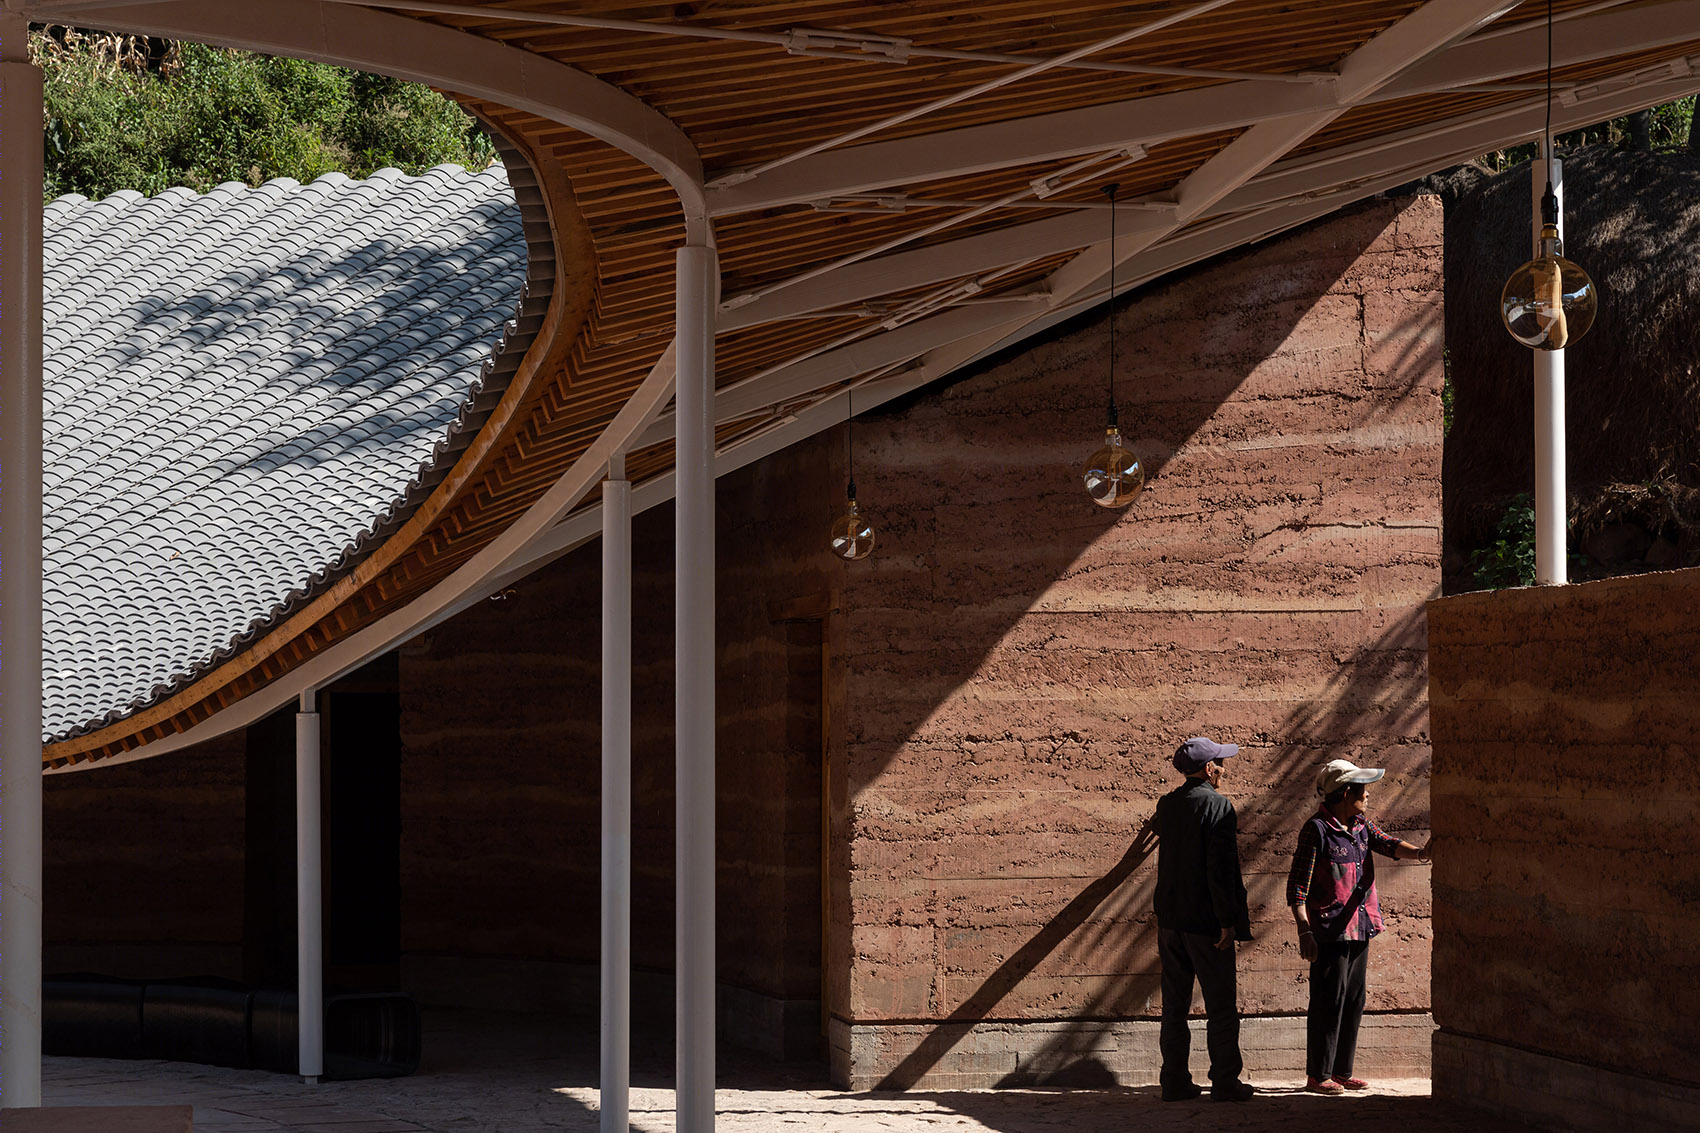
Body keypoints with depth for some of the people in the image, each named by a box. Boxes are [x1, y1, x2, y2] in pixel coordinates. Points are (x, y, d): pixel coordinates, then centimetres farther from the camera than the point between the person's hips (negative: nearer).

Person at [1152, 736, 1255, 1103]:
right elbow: (1220, 867, -20)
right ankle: (1225, 1083, 1)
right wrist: (1227, 920, -17)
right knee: (1221, 1005, 1)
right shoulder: (1217, 805, -14)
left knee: (1174, 1004, 10)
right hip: (1205, 920, -7)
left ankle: (1174, 1081, 12)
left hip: (1169, 918, 7)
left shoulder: (1167, 804, 7)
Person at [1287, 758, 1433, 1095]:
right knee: (1329, 1002, -5)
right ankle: (1317, 1075, 2)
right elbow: (1297, 886, -12)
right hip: (1329, 931, -8)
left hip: (1359, 927, 8)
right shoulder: (1317, 830, -10)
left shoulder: (1361, 827, 12)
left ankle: (1342, 1070, 18)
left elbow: (1388, 844, -6)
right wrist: (1304, 932, -18)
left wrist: (1417, 852, -28)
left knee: (1354, 1001, 10)